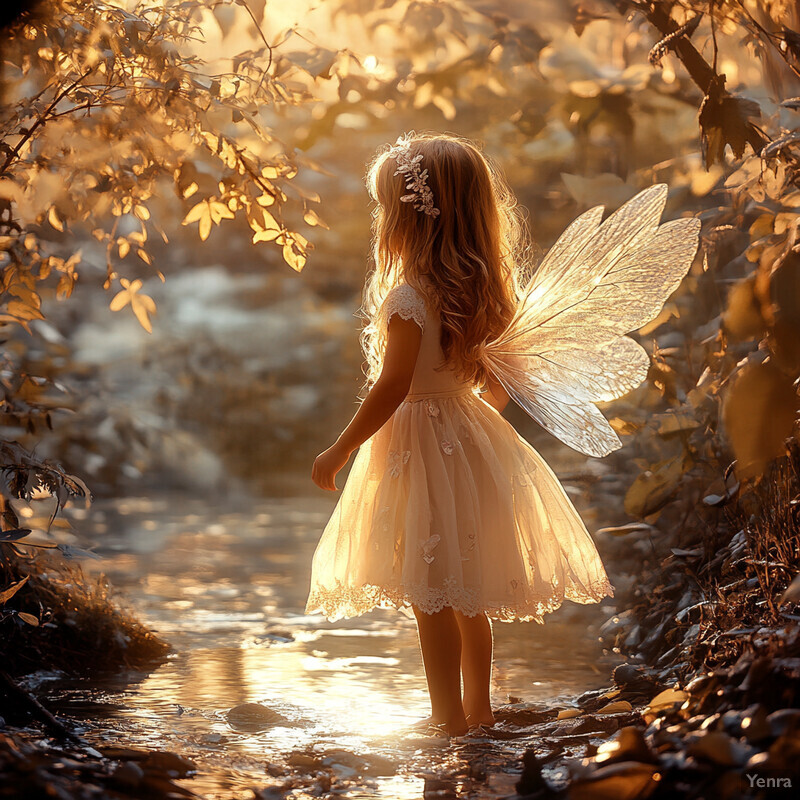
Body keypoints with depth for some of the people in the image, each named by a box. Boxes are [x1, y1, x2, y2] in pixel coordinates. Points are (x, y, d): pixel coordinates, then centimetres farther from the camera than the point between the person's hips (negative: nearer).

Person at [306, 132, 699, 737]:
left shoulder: (406, 298, -21)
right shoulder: (482, 293, 3)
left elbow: (392, 387, -24)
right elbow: (498, 379, 11)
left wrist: (340, 451, -16)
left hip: (420, 446, -8)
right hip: (470, 436, 8)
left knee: (431, 596, 2)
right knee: (468, 592, 19)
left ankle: (450, 722, 10)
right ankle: (478, 707, 30)